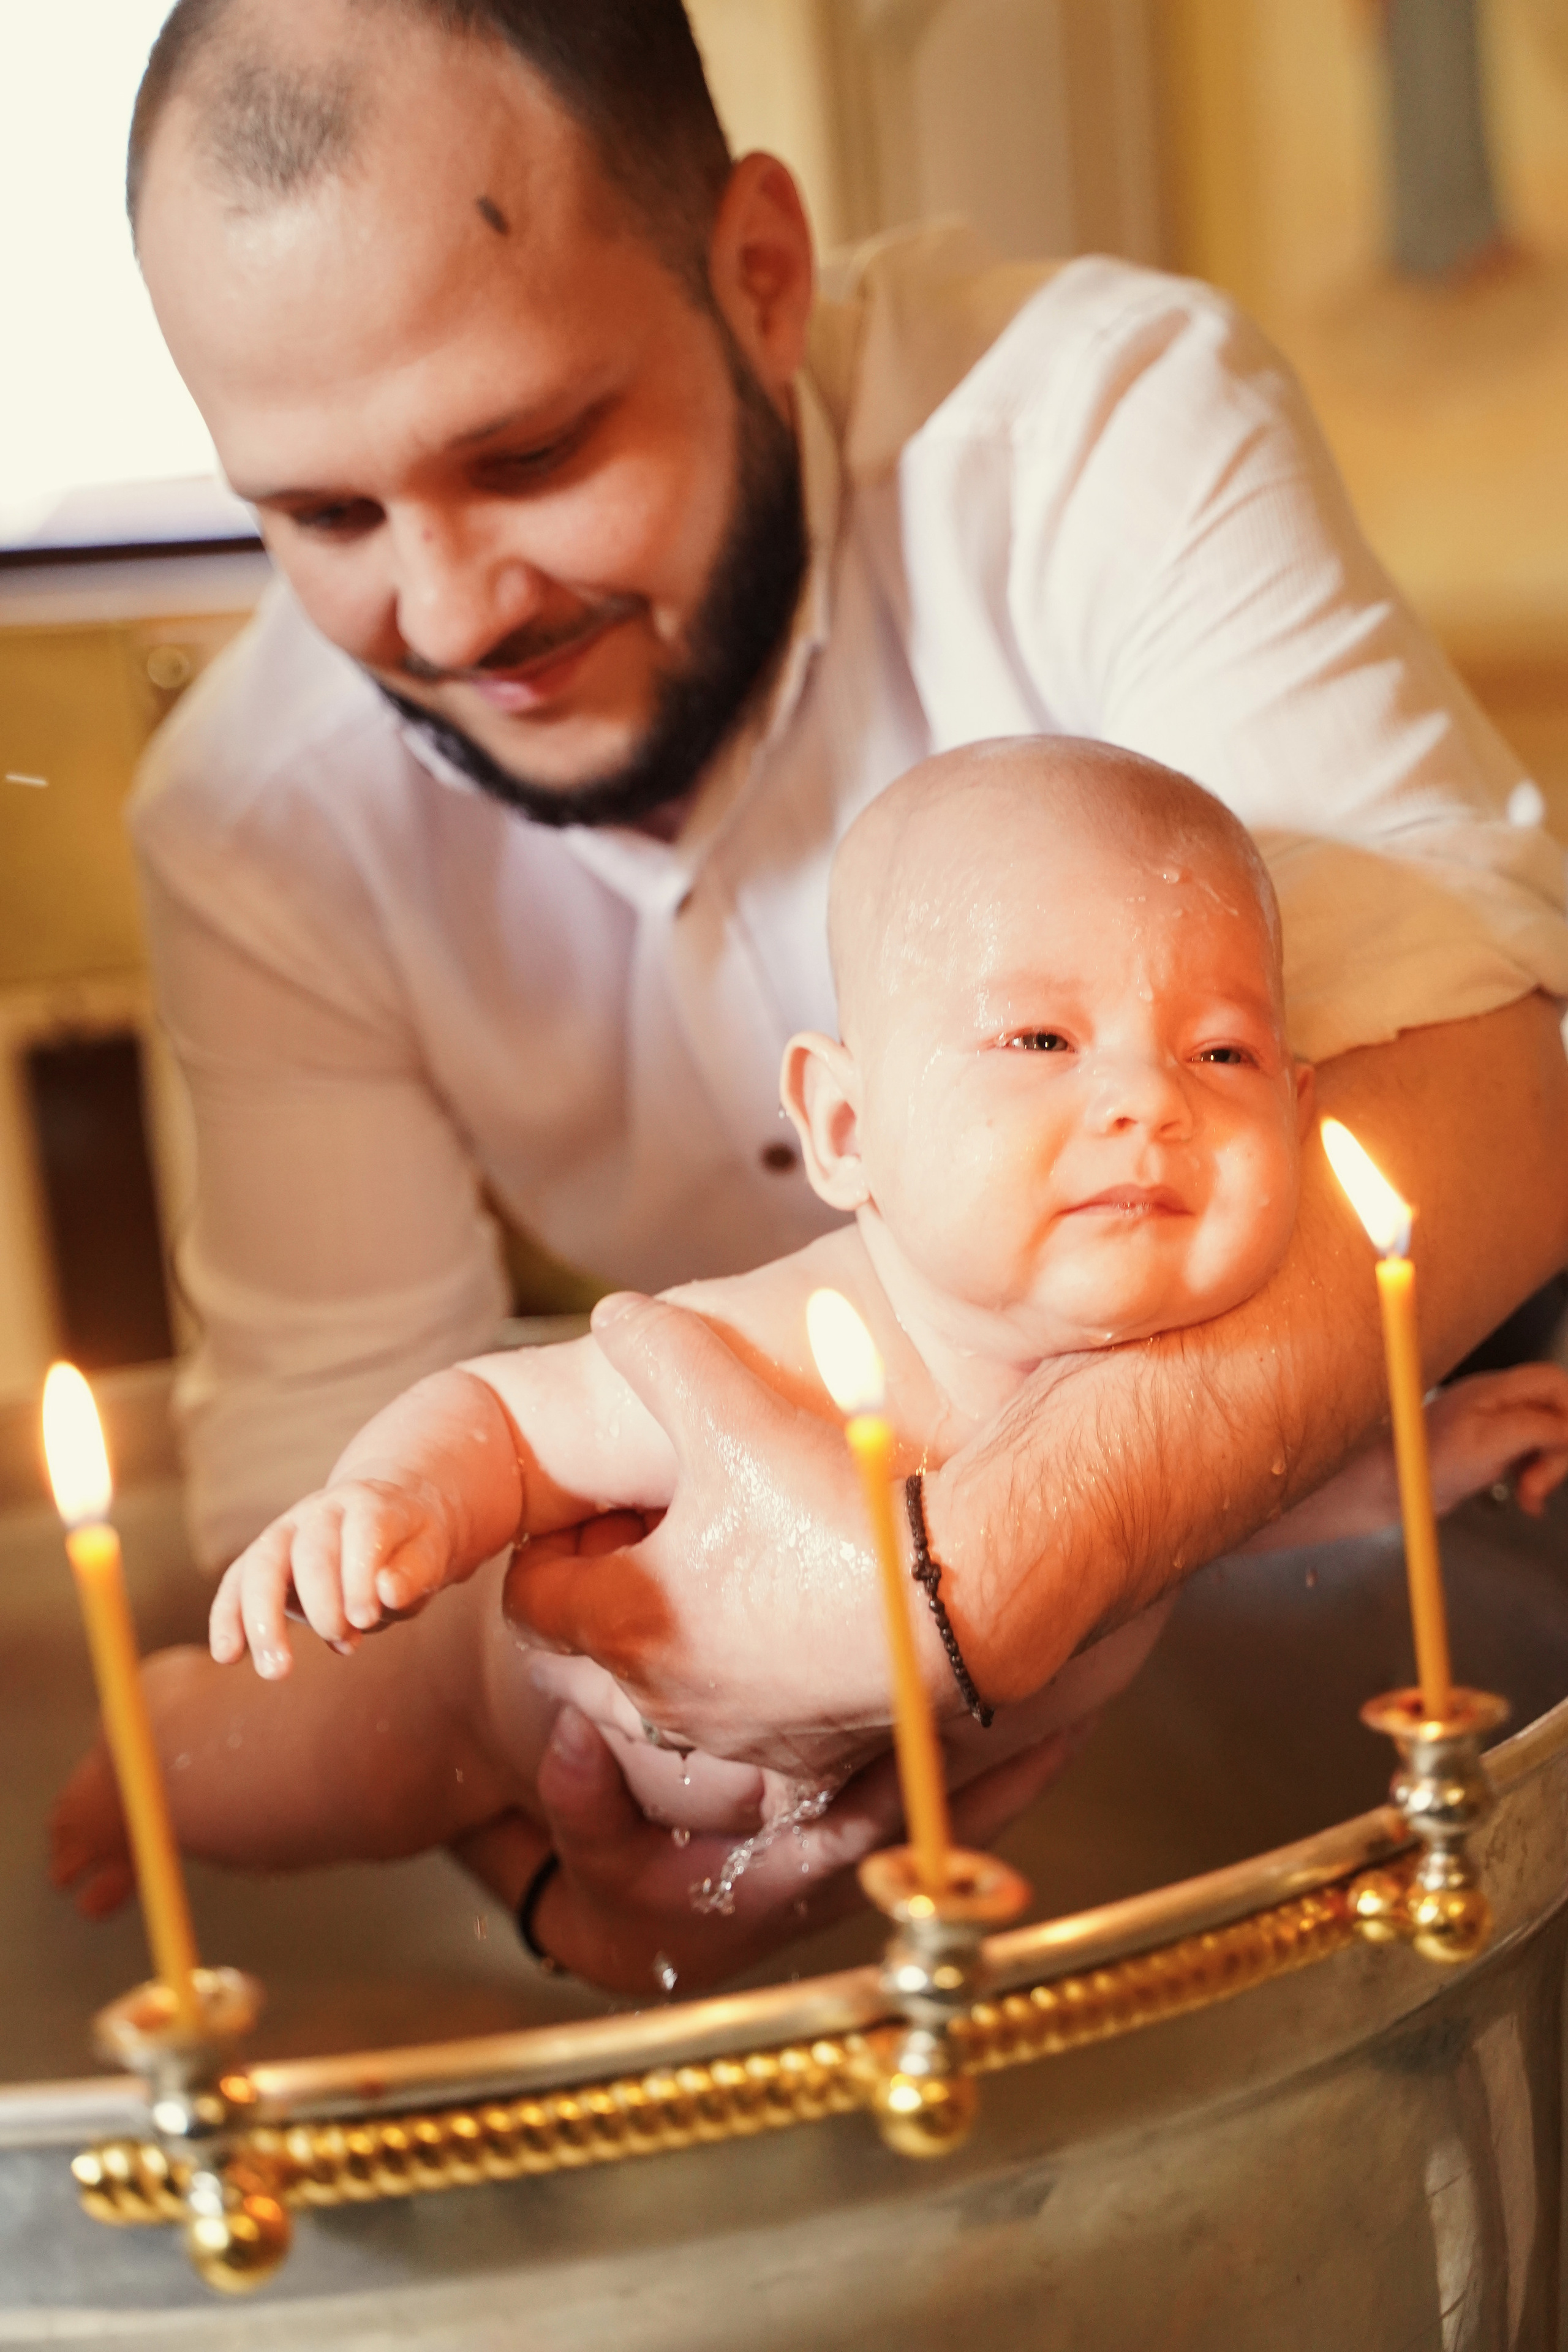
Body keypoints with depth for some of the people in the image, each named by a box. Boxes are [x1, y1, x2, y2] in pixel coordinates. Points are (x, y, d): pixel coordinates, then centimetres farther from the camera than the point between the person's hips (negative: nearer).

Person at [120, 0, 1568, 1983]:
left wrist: (972, 1580, -45)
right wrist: (511, 1751, -29)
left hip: (1348, 1459, -2)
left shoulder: (1108, 423, -24)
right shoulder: (252, 825, -12)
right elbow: (323, 1410, -10)